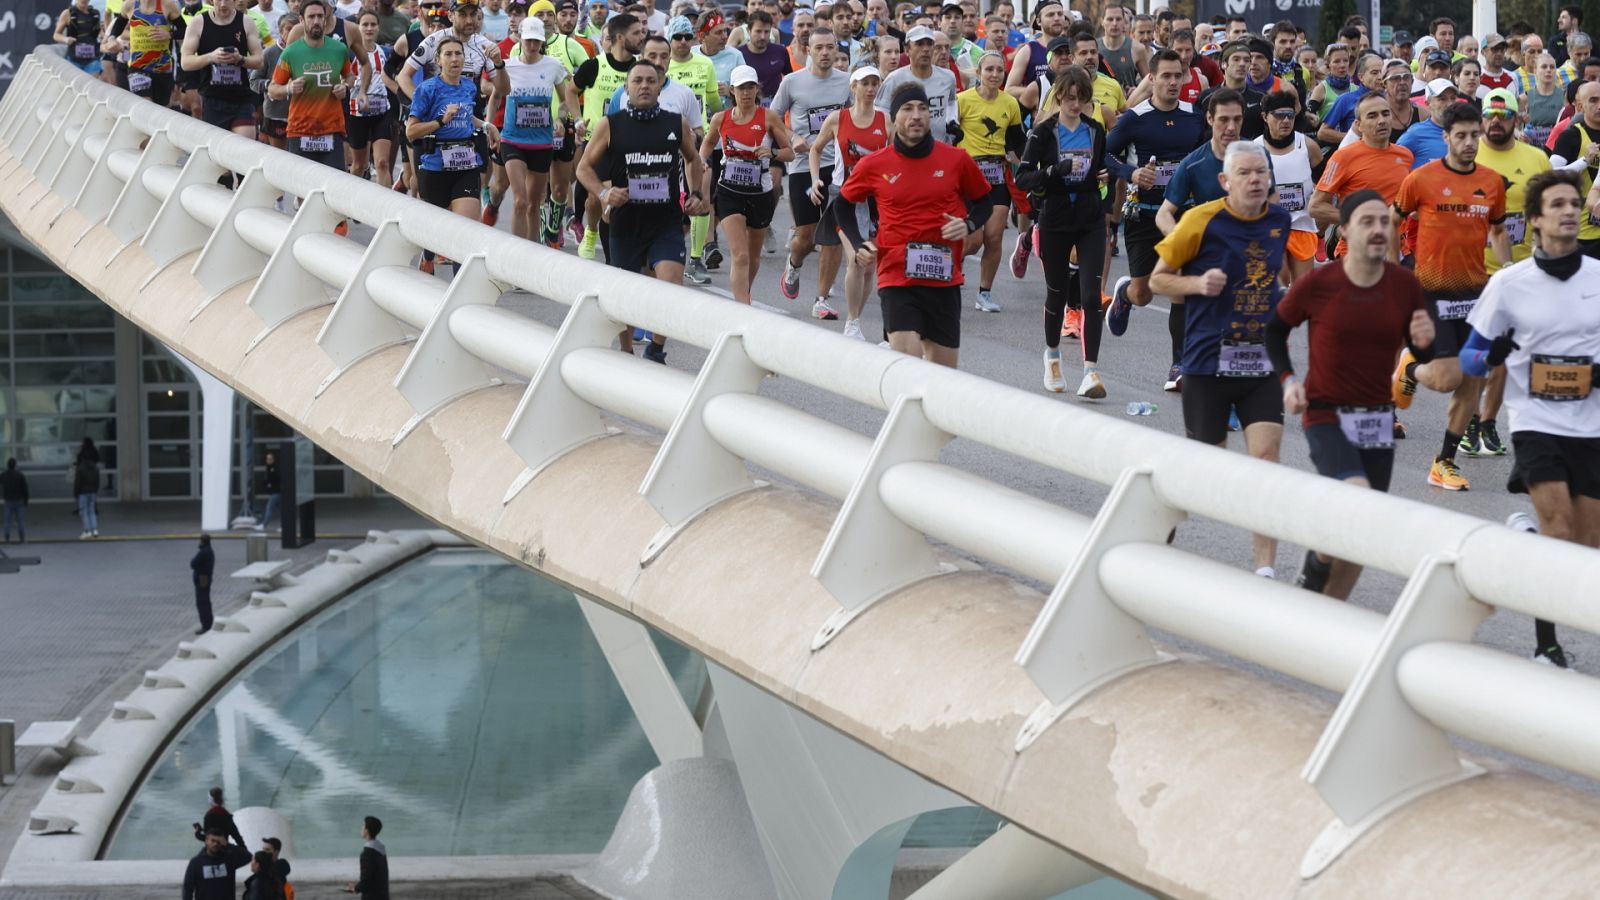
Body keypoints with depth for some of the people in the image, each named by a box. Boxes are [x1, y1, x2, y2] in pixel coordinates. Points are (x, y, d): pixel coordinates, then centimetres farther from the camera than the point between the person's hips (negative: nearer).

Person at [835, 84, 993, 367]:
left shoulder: (956, 160, 1)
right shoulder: (874, 166, 0)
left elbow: (983, 201, 15)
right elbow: (844, 204, 17)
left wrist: (968, 225, -5)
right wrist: (859, 245, 3)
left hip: (944, 279, 2)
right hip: (896, 278, -2)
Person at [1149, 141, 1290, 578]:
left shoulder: (1279, 220, 4)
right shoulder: (1202, 220, -9)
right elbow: (1158, 278, -1)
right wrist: (1199, 284, -18)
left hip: (1262, 361, 3)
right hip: (1209, 361, -3)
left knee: (1266, 453, -10)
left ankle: (1266, 567, -9)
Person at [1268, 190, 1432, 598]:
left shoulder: (1405, 285, -3)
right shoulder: (1317, 284, -11)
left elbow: (1421, 354, 8)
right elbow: (1275, 329, 7)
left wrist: (1425, 342, -15)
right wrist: (1288, 379, -6)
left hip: (1378, 421, 4)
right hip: (1326, 416, -4)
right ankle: (1316, 566, 0)